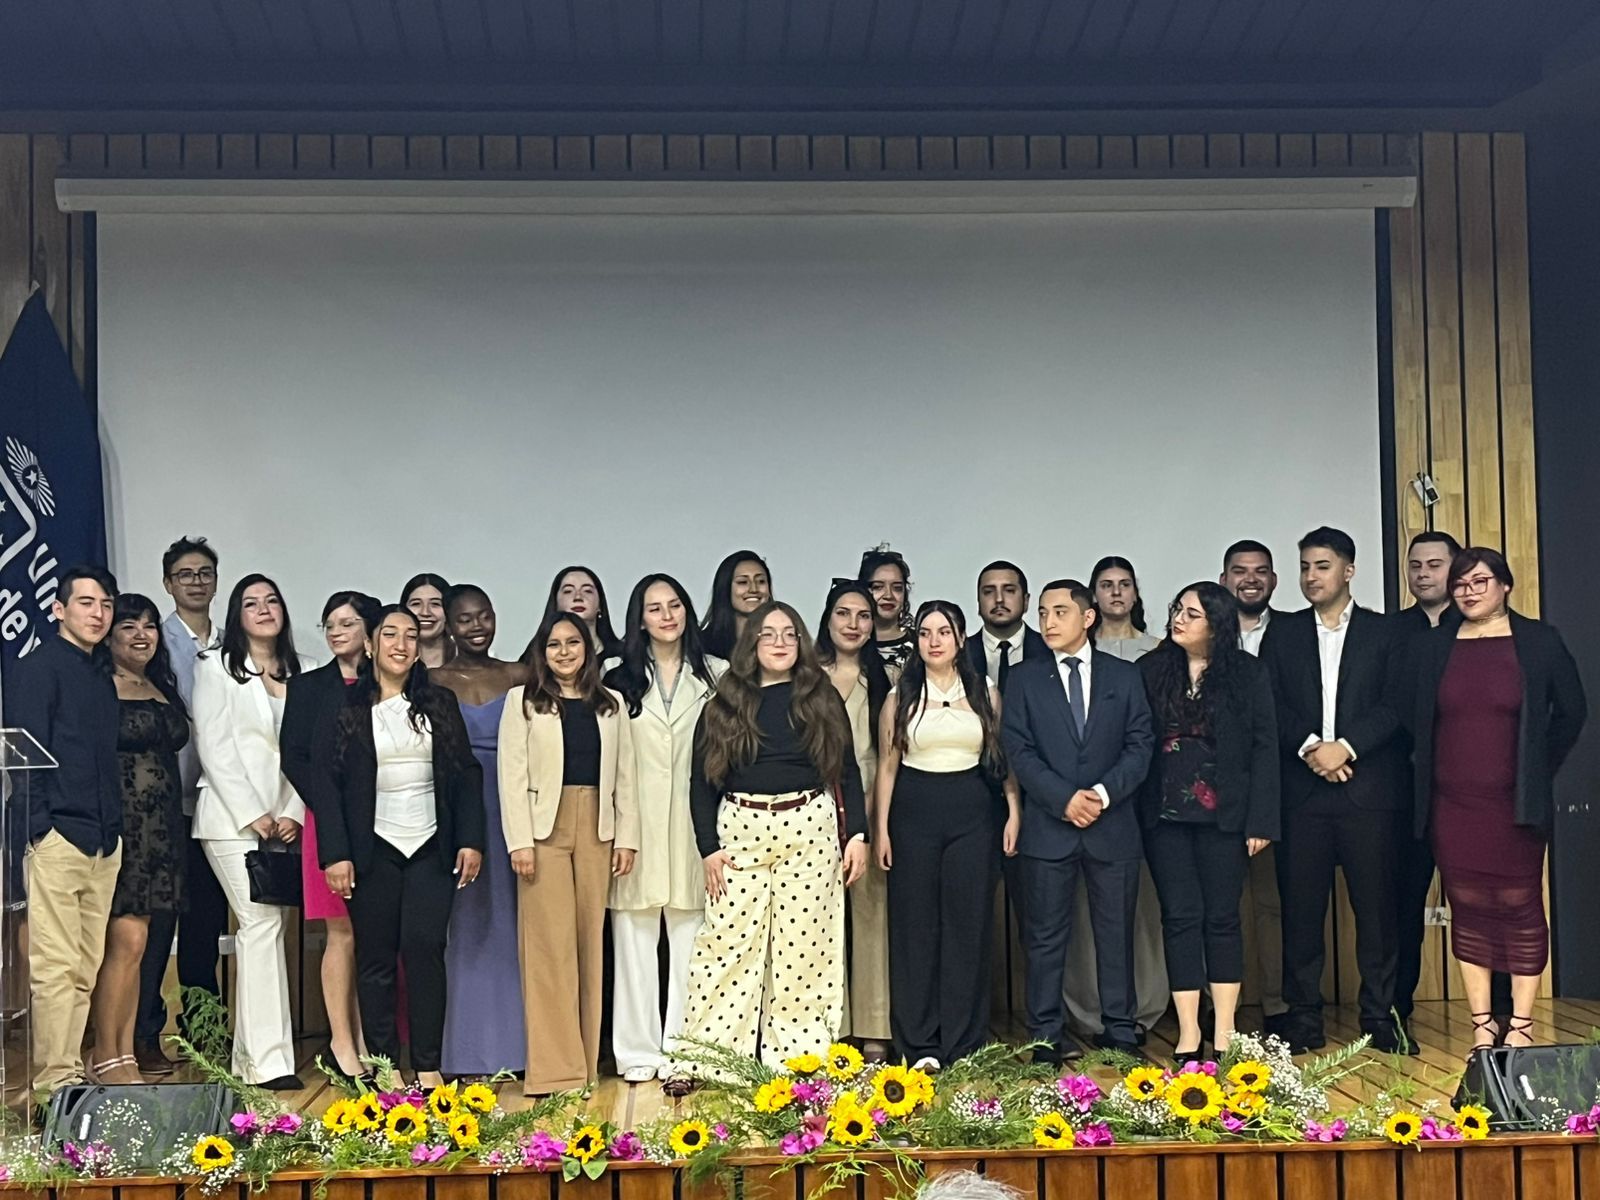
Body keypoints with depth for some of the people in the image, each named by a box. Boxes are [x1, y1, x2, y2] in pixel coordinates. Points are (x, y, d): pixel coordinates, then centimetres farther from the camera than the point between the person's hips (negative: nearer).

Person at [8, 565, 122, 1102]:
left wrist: (115, 829, 14)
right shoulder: (38, 669, -3)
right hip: (57, 836, -7)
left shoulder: (101, 678, 20)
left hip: (104, 843, 8)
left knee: (85, 969, 9)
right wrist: (37, 831, -15)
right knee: (55, 966, -7)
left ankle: (72, 1073, 16)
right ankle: (53, 1082, -2)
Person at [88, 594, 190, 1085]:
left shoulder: (163, 690, 17)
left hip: (159, 831, 7)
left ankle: (126, 1059, 14)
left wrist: (170, 821, 13)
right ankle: (105, 1060, 0)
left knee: (134, 946, 10)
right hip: (118, 824, -7)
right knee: (126, 942, -9)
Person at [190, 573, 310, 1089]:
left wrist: (294, 813, -3)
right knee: (262, 923, -13)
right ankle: (270, 1059, -14)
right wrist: (253, 815, -10)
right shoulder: (215, 669, 3)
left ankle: (250, 1053, 10)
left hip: (286, 821, 4)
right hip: (233, 818, -4)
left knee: (261, 927, 4)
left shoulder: (300, 673, 15)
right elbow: (214, 748, -4)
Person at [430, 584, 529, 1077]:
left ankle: (513, 1044, 15)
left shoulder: (518, 677, 7)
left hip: (512, 813, 2)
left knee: (510, 923, 6)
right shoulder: (435, 682, 2)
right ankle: (465, 1049, 11)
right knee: (464, 926, 3)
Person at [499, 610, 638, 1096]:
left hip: (596, 829, 3)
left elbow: (624, 775, 11)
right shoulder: (523, 702, 4)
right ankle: (554, 1069, -4)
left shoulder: (610, 704, 13)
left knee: (590, 941, 5)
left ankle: (585, 1062, 13)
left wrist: (626, 837, 3)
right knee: (550, 944, -6)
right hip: (544, 827, -3)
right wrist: (520, 841, -10)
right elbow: (512, 774, -3)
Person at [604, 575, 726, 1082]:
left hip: (692, 824, 0)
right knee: (635, 940, 3)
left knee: (689, 940, 1)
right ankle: (639, 1050, 11)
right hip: (637, 824, 0)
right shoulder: (621, 682, 8)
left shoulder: (716, 675, 7)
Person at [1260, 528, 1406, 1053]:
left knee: (1376, 906, 1)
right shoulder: (1282, 632, 13)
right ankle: (1304, 1019, 9)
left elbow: (1395, 705, -2)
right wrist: (1310, 745, -11)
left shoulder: (1384, 633, 8)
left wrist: (1346, 746, -13)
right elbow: (1270, 704, 4)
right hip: (1301, 790, 1)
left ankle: (1378, 1016, 11)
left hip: (1368, 788, -1)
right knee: (1300, 907, 1)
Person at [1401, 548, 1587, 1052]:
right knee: (1467, 911, 5)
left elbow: (1572, 710, 5)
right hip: (1452, 804, 2)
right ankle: (1482, 1025, 13)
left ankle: (1521, 1025, 10)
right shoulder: (1433, 648, 7)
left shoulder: (1539, 641, 1)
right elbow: (1415, 719, 13)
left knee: (1520, 907, 1)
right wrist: (1427, 773, 9)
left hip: (1514, 803, -2)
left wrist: (1539, 771, 5)